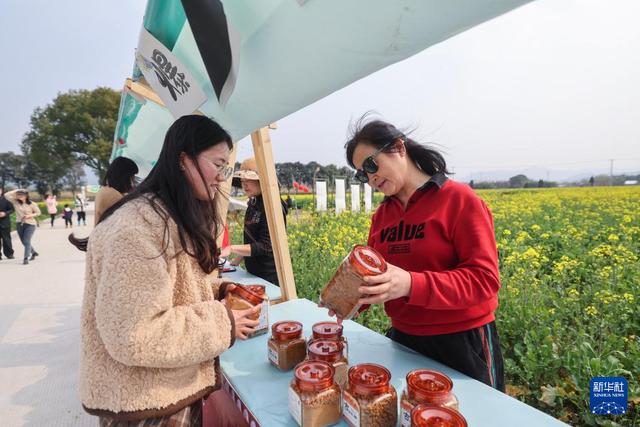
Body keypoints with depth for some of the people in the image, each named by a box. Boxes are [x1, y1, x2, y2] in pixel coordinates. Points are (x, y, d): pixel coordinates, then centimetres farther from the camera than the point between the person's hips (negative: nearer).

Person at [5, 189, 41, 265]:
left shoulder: (32, 204, -7)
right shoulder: (15, 202, 1)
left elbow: (38, 212, 0)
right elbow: (7, 195, -3)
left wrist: (30, 215, -15)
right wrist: (16, 191, -4)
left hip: (30, 224, -5)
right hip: (19, 224, 5)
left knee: (26, 241, -13)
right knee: (24, 242, 14)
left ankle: (26, 258, -12)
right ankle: (34, 252, 35)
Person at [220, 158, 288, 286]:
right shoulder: (253, 202, 6)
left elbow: (265, 246, -23)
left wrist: (232, 249, -28)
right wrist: (238, 259, 13)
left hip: (269, 277, -8)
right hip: (253, 273, 8)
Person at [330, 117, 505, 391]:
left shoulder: (460, 199, -13)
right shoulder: (381, 214, 5)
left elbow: (485, 279, -18)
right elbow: (373, 274, 9)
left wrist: (411, 285, -32)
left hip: (463, 343, -5)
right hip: (403, 340, 5)